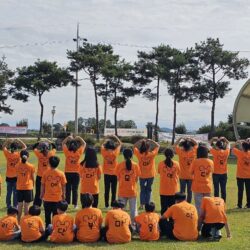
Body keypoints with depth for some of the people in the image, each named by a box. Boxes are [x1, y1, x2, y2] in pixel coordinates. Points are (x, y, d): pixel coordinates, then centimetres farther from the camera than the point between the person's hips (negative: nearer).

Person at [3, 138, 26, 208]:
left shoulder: (7, 154, -7)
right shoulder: (18, 154, -12)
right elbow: (24, 147, 0)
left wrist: (8, 141, 5)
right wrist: (19, 141, -1)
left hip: (8, 177, 2)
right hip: (16, 176, -2)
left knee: (9, 192, 11)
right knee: (15, 193, 4)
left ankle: (8, 206, 16)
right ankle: (15, 206, 6)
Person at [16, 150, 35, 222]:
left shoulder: (17, 166, -3)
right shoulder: (31, 166, -8)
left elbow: (17, 176, 5)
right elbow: (33, 178, 0)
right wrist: (32, 186, 16)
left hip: (19, 188, 2)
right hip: (28, 187, -2)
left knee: (20, 205, 10)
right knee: (26, 205, 4)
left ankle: (18, 221, 14)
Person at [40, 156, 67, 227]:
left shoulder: (45, 173, -7)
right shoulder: (61, 174, -6)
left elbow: (42, 185, -2)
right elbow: (63, 186, 0)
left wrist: (41, 194, 11)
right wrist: (63, 195, 14)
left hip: (47, 198, 0)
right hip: (58, 198, 0)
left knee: (47, 215, 11)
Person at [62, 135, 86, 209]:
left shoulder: (67, 152, -8)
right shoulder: (79, 152, -9)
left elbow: (63, 143, 7)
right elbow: (84, 144, 5)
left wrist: (68, 138, 3)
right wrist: (79, 138, 2)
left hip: (68, 173, 0)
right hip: (76, 173, 0)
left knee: (68, 189, 6)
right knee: (75, 189, 4)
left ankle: (67, 203, 8)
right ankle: (75, 204, 3)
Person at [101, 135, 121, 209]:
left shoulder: (104, 152, -8)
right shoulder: (115, 153, -12)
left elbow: (102, 145, 12)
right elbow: (120, 144, 1)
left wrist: (107, 140, 11)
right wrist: (115, 137, 5)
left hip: (106, 174, 2)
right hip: (114, 174, -2)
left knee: (106, 190, 7)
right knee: (113, 190, 4)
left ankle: (106, 205, 9)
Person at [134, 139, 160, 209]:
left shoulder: (139, 154, -13)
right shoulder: (151, 154, -15)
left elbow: (135, 146, 2)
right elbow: (157, 146, -3)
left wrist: (140, 141, -4)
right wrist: (151, 141, -4)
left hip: (142, 175, 1)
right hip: (151, 175, -1)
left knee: (142, 190, 12)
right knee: (149, 189, 11)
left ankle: (142, 204, 5)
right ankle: (147, 204, 6)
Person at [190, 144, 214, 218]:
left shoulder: (195, 162, -11)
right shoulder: (210, 162, -2)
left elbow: (191, 172, -1)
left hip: (197, 187, -3)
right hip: (207, 187, 3)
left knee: (199, 206, 3)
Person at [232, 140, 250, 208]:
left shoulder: (240, 153, -14)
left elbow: (233, 149, 1)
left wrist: (237, 143, 11)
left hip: (240, 176, -3)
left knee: (240, 190, 3)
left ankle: (239, 204, 7)